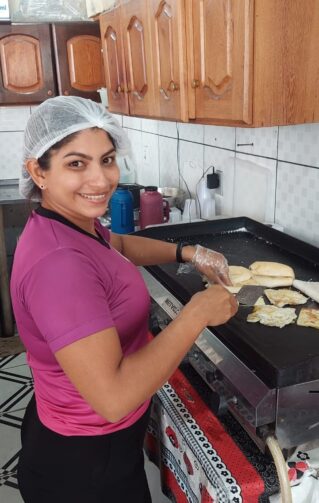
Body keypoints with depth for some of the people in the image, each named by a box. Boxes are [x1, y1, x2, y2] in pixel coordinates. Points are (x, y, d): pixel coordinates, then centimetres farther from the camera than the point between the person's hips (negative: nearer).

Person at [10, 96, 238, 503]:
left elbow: (119, 245, 18)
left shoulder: (72, 223, -5)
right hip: (83, 463, -8)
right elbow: (114, 398, -37)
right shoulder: (59, 263, -34)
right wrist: (199, 311, -29)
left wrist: (189, 253, 4)